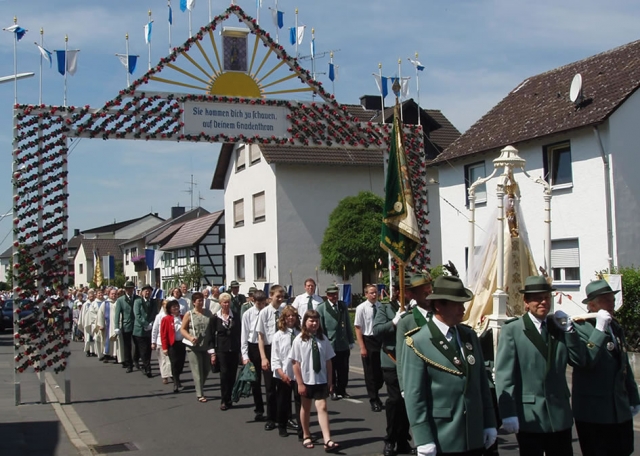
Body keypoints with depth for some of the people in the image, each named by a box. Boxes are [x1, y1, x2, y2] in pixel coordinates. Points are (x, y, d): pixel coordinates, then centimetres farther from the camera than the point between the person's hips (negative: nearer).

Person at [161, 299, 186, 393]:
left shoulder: (182, 318, 9)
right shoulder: (166, 319, -7)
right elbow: (163, 334, -8)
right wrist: (165, 348, -11)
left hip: (182, 343, 5)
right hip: (172, 345, -5)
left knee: (181, 363, 10)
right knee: (174, 364, -3)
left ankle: (177, 380, 30)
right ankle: (176, 383, 2)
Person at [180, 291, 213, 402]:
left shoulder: (208, 313, 7)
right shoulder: (189, 314, -2)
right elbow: (183, 329, 0)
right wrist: (190, 337, -17)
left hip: (207, 346, 4)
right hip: (194, 347, -4)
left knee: (206, 369, 10)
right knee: (197, 371, -2)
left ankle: (200, 388, 32)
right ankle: (200, 394, 5)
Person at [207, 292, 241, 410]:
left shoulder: (236, 317, 7)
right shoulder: (215, 318, 1)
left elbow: (239, 333, 11)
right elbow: (211, 336, 1)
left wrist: (241, 350, 7)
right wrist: (212, 353, -4)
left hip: (234, 350, 3)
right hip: (221, 350, -2)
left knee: (232, 375, 3)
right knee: (224, 374, -9)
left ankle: (228, 400, 12)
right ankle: (224, 400, -2)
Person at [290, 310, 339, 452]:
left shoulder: (323, 339, -4)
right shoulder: (299, 340, -9)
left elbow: (328, 361, 1)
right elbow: (295, 363, -9)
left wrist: (330, 381, 1)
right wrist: (300, 383, -11)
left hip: (321, 380, 1)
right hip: (306, 380, -1)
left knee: (322, 407, -7)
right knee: (305, 408, 15)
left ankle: (327, 440, -13)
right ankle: (306, 436, 31)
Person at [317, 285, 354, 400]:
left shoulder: (343, 306, 10)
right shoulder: (321, 308, -3)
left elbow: (348, 325, 12)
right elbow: (320, 328, -4)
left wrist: (350, 341, 10)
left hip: (343, 344, 4)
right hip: (330, 344, -3)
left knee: (343, 370, 7)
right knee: (331, 370, 3)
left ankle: (342, 390, 20)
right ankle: (334, 391, 15)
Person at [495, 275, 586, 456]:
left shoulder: (559, 327, 11)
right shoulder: (512, 330, -6)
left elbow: (579, 360, 6)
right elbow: (504, 375, -11)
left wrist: (569, 329, -2)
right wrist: (508, 414, -18)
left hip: (560, 415, 5)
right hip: (529, 418, -5)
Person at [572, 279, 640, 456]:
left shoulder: (616, 328, 13)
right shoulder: (580, 327, -10)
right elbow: (585, 362, -26)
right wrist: (600, 329, -26)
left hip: (620, 410, 7)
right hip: (593, 411, -7)